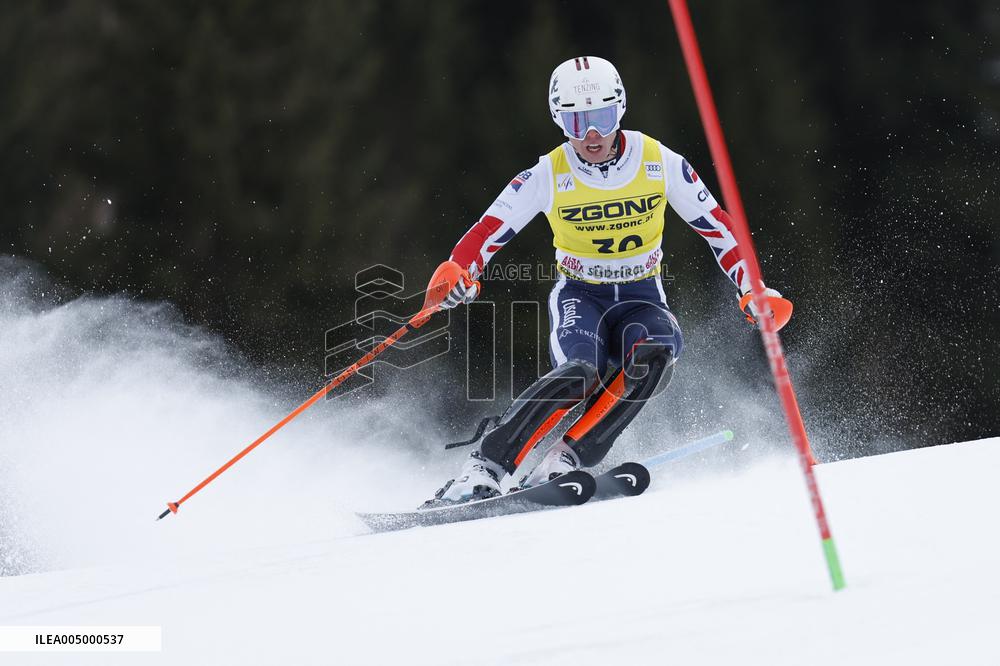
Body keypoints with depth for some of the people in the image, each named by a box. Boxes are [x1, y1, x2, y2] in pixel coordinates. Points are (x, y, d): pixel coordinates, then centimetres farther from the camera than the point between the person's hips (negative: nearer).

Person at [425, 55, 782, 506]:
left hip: (640, 295, 1)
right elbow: (487, 233, -12)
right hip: (578, 295, -1)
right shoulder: (549, 175, -13)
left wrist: (752, 290, -8)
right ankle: (483, 469, -29)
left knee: (656, 355, -34)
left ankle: (565, 462, -31)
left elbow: (716, 227, 0)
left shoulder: (660, 163, -10)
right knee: (579, 373, -33)